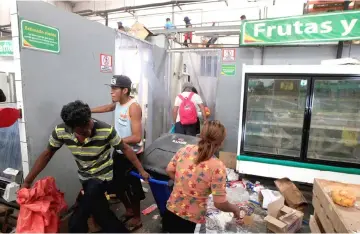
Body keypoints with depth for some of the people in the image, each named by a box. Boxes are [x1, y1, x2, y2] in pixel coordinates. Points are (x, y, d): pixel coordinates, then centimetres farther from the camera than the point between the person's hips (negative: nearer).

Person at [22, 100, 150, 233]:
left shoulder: (106, 130, -31)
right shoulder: (60, 131, -20)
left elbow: (125, 148, -16)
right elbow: (47, 154, -3)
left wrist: (141, 171, -11)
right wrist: (27, 182, 1)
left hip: (102, 177, -4)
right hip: (85, 178, 4)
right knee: (101, 213, 15)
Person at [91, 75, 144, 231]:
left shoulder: (134, 107, -23)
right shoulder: (118, 103, 1)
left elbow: (137, 137, -27)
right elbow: (107, 108, 27)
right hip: (118, 152, 8)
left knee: (132, 187, 9)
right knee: (117, 185, 20)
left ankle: (137, 218, 33)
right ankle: (129, 211, 44)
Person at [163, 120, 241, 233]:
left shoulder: (185, 150, -10)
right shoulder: (217, 167, -23)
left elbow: (169, 171, 4)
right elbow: (219, 203, -17)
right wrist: (235, 209, 2)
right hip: (191, 222, -4)